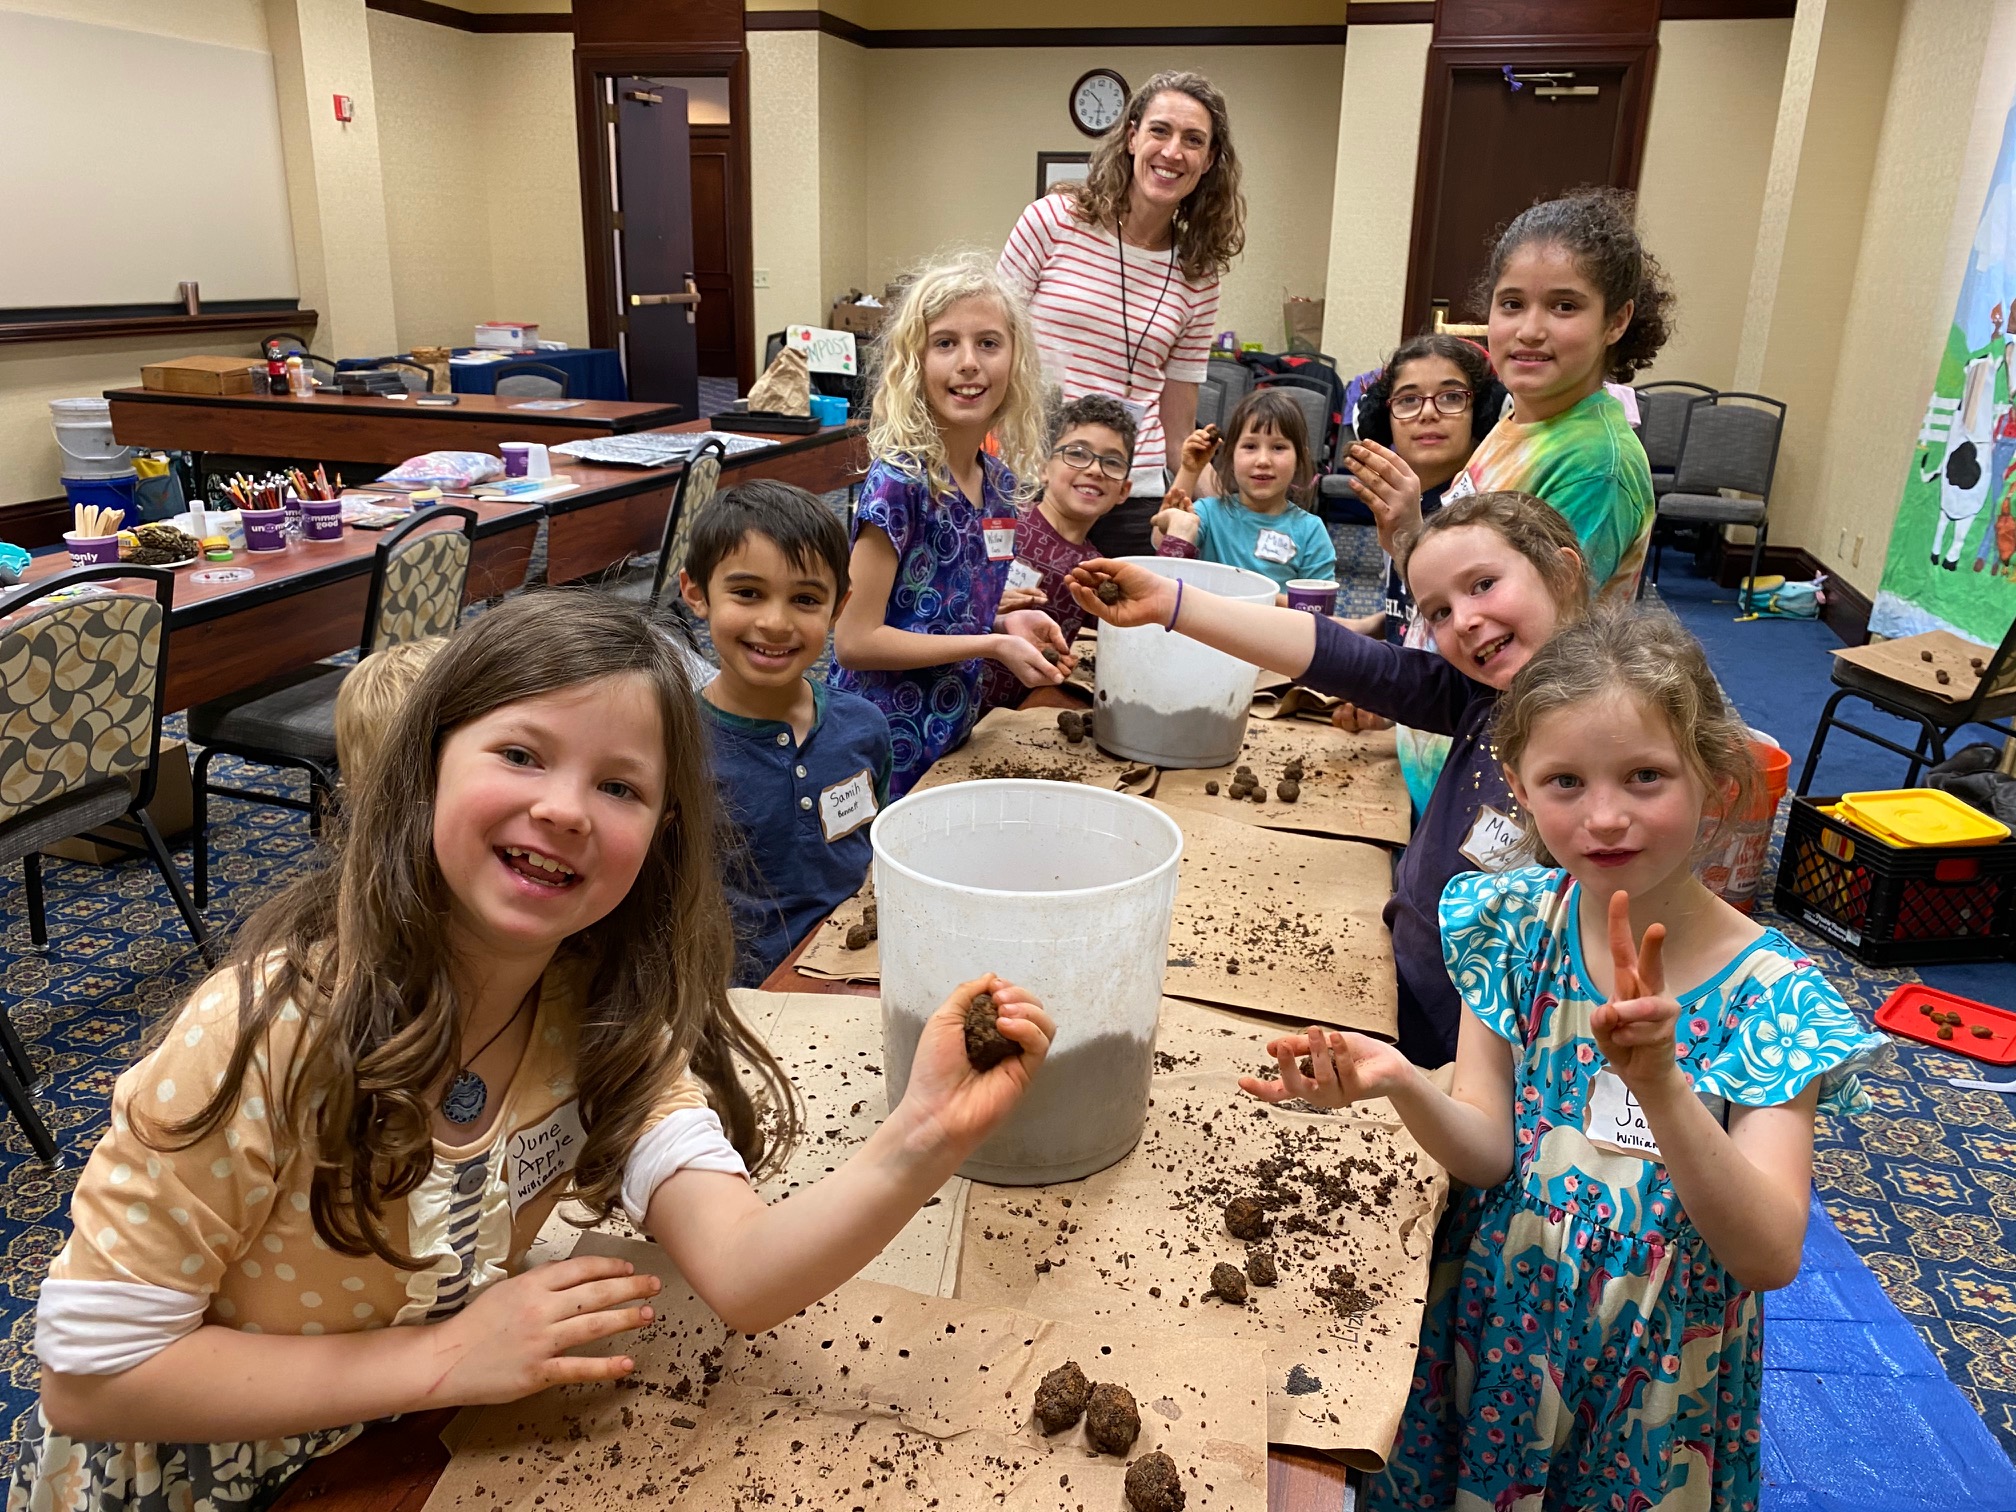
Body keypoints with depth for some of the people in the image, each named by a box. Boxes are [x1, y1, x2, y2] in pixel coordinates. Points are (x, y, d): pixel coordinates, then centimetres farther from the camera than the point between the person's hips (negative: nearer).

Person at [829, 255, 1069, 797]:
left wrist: (1006, 623, -3)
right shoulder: (897, 482, -19)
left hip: (951, 736, 7)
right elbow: (856, 639, -19)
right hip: (885, 748, -7)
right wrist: (992, 645, -18)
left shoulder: (999, 479, 3)